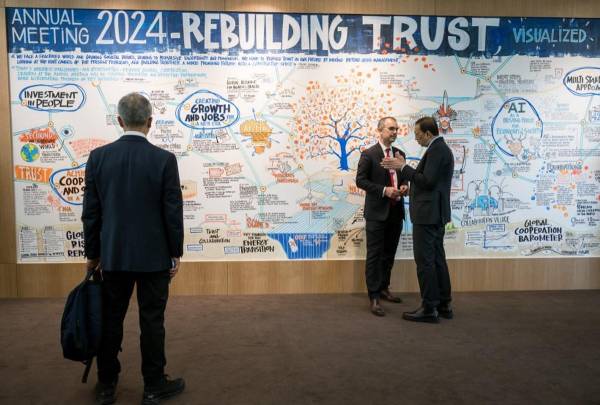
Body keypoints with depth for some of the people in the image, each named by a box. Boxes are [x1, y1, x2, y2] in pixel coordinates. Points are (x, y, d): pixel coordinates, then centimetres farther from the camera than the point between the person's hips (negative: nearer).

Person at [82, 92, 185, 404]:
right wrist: (176, 254, 2)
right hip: (154, 256, -2)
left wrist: (92, 253, 11)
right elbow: (173, 213, -9)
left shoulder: (98, 157, -4)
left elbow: (90, 212, 1)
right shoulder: (165, 159, -12)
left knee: (110, 320, 14)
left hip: (114, 255, 3)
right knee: (152, 321, 8)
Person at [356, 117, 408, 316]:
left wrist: (404, 186, -3)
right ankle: (374, 297, 1)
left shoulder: (400, 154, 12)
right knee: (375, 255, -3)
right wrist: (384, 190, -19)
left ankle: (383, 288, 29)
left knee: (389, 253, 14)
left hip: (396, 211, 6)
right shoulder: (368, 154, -6)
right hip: (377, 212, -6)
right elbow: (360, 180, -10)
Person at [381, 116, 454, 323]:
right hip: (436, 213, 11)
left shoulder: (436, 150, -15)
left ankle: (429, 309, 1)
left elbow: (428, 181, -22)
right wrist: (403, 167, 11)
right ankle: (443, 304, 21)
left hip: (428, 213, -11)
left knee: (424, 260, -5)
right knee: (437, 258, 13)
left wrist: (403, 167, -14)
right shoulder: (440, 148, 18)